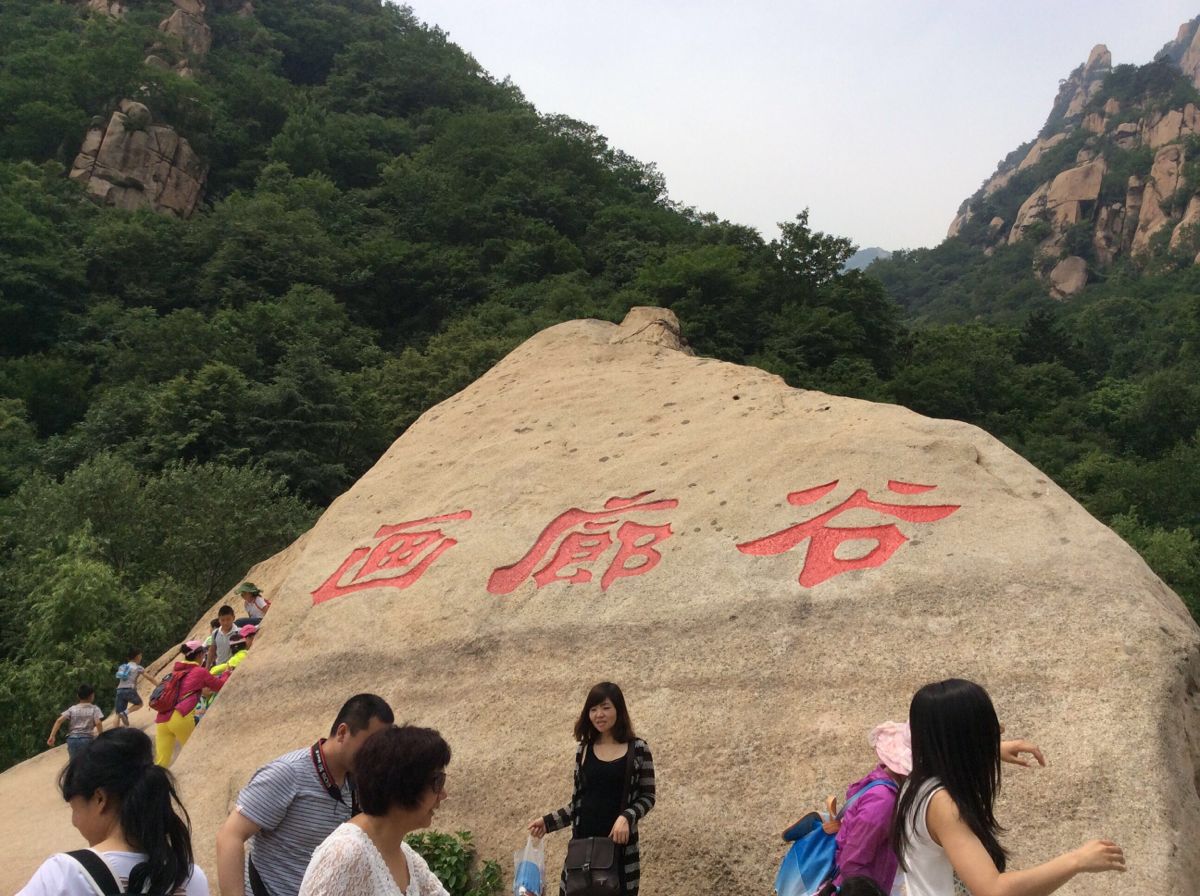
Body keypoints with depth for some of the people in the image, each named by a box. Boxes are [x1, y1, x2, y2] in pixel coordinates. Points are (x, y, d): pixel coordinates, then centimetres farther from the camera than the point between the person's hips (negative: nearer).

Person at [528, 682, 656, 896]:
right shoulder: (583, 750, 8)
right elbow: (578, 801, 13)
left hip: (619, 843, -2)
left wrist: (627, 817, -17)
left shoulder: (638, 750, -2)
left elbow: (648, 796, 0)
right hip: (584, 842, 3)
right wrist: (549, 821, 2)